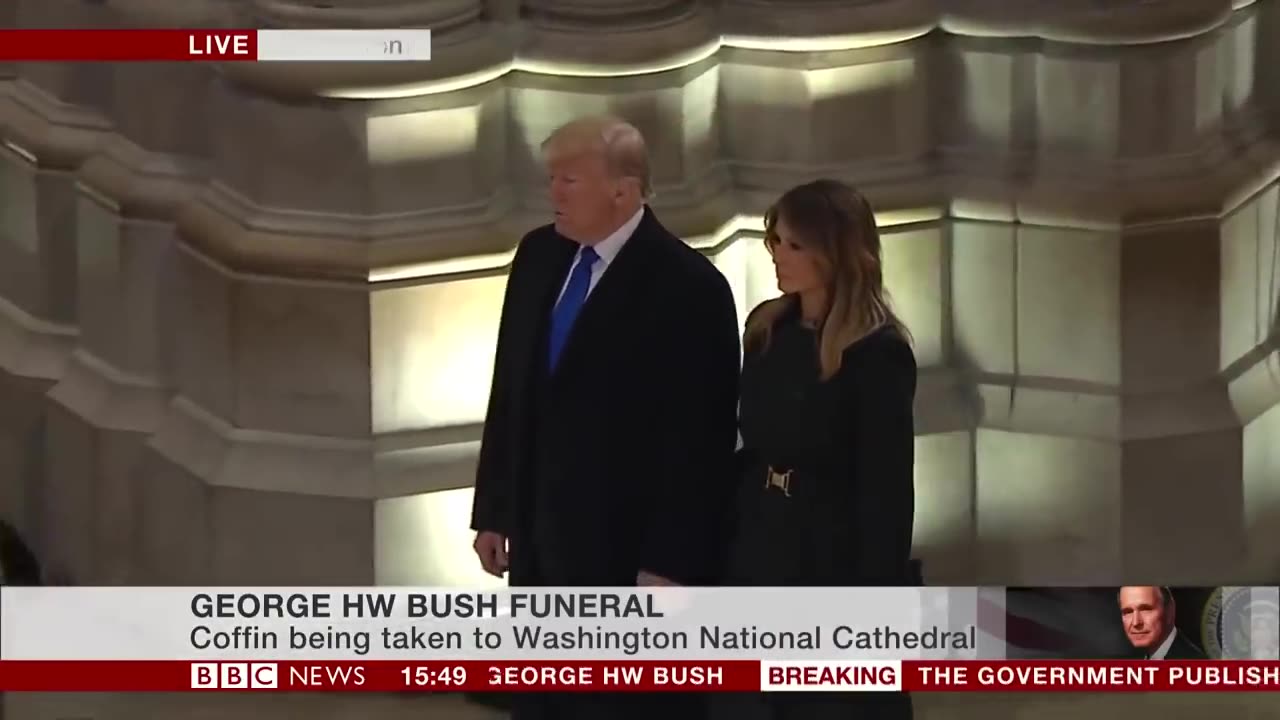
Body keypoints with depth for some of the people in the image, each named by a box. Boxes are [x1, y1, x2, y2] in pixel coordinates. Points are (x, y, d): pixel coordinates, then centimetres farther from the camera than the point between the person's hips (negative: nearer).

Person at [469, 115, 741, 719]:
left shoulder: (687, 286, -15)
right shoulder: (538, 256, 5)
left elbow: (699, 439, -15)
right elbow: (510, 391, 11)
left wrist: (672, 564, -16)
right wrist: (493, 511, 11)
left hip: (624, 547, -6)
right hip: (538, 533, 6)